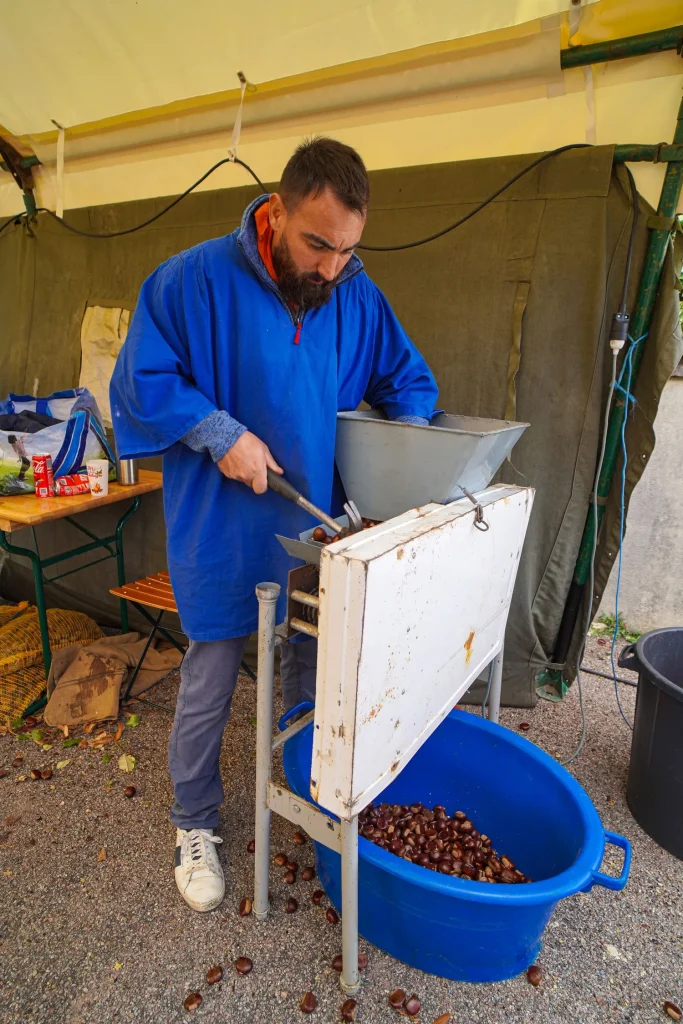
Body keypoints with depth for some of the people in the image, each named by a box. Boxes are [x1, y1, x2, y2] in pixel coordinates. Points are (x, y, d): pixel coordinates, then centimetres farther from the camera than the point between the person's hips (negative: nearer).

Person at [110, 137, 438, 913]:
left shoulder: (359, 296, 1)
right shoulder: (196, 280, -12)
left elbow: (407, 380, 10)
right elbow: (140, 381, -8)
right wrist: (221, 434, -20)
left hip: (316, 528, 5)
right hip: (223, 535, -4)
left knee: (311, 673, 20)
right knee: (208, 687, 10)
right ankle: (193, 826, 37)